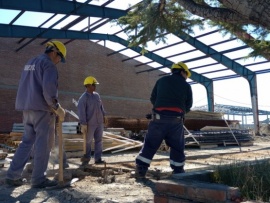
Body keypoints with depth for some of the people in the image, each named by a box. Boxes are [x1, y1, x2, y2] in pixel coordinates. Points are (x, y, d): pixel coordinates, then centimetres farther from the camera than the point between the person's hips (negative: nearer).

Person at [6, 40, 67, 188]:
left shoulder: (30, 63, 20)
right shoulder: (49, 65, -9)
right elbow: (49, 89, -21)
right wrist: (58, 108, -11)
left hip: (27, 109, 8)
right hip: (43, 109, -8)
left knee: (27, 142, 13)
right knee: (43, 145, -1)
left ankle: (12, 175, 11)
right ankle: (38, 179, 5)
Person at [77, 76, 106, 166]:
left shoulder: (96, 95, 7)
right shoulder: (83, 98, -13)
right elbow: (81, 112, -17)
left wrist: (103, 115, 15)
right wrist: (83, 124, -20)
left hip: (99, 122, 6)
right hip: (90, 124, -6)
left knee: (99, 140, 8)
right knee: (88, 141, 5)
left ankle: (98, 159, 14)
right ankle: (86, 158, 22)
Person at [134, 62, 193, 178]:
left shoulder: (161, 81, 12)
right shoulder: (186, 86, 9)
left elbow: (153, 99, 12)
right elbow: (188, 105, 11)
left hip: (159, 117, 1)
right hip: (176, 120, 0)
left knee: (150, 144, 5)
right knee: (177, 146, 14)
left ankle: (140, 170, 1)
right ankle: (178, 171, 19)